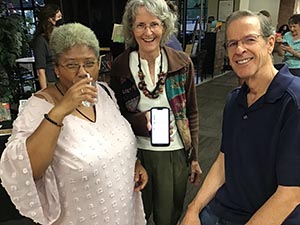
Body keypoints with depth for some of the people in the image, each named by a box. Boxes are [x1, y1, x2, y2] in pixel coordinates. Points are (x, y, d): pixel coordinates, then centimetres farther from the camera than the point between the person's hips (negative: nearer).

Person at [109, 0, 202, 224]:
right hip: (136, 153, 0)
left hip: (176, 154, 0)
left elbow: (192, 114, 1)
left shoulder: (182, 62, -7)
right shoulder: (120, 66, -8)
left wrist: (195, 157, 3)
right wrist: (142, 120, -19)